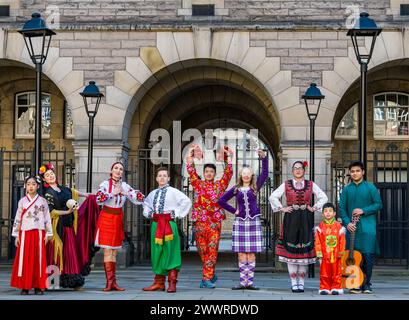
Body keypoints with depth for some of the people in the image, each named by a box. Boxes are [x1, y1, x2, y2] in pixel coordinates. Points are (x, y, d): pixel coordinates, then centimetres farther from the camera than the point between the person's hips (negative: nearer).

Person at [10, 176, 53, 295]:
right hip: (25, 233, 1)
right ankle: (24, 286, 2)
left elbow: (47, 218, 5)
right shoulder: (22, 201, 8)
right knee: (24, 259, -1)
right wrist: (16, 235, 3)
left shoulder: (42, 201, 6)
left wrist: (48, 234, 0)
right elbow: (18, 219, 7)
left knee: (38, 258, 0)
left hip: (38, 233, -1)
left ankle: (38, 286, 4)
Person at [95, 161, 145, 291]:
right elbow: (99, 199, -19)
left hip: (118, 219, 4)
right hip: (106, 218, -4)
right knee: (107, 250, -7)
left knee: (114, 251, 8)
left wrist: (127, 193, -15)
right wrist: (113, 193, -19)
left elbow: (139, 200, 2)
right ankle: (110, 282, -7)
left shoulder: (125, 186, 7)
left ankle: (112, 282, 10)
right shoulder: (105, 184, -4)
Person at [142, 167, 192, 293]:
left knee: (170, 253, -5)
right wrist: (148, 213, 14)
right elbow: (146, 203, 32)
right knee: (157, 252, 8)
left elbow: (187, 201, -9)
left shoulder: (173, 192, -2)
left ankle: (172, 283, -2)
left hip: (169, 224, -6)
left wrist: (178, 214, -9)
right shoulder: (153, 193, 14)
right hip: (156, 224, 6)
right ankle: (159, 283, 15)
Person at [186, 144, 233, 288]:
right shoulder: (198, 184, 9)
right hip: (199, 222, 1)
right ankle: (211, 274, 23)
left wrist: (228, 157, 0)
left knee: (212, 249, -6)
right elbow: (191, 170, 4)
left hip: (215, 222, -1)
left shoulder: (220, 185, 10)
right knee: (202, 249, 6)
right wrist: (190, 153, 1)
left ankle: (207, 278, -7)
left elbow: (228, 173, 3)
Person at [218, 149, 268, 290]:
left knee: (251, 253, 0)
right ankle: (243, 281, 3)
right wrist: (233, 211, 6)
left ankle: (249, 282, 2)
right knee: (241, 253, 0)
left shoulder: (255, 187, 7)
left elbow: (265, 173, -5)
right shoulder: (236, 189, 8)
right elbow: (221, 201, 12)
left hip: (254, 222, -1)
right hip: (240, 222, 1)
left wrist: (264, 158, -13)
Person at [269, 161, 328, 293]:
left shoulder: (311, 185, 9)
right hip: (290, 220, 0)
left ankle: (301, 283, 8)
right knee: (290, 251, -3)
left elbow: (323, 198, 10)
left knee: (304, 251, 1)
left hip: (306, 221, 0)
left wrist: (314, 208, 1)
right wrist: (282, 208, -1)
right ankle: (294, 283, 3)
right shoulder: (286, 185, 8)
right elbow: (273, 197, 7)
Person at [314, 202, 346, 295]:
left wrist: (341, 252, -1)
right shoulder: (320, 227, 2)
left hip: (336, 255, 0)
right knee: (324, 273, 4)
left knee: (336, 272, 4)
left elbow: (342, 241, 3)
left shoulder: (339, 226, 2)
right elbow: (317, 241, 1)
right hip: (324, 255, 0)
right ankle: (324, 288, 10)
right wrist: (319, 254, -4)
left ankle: (336, 288, 11)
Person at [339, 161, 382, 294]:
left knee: (368, 255, -4)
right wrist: (347, 222, -8)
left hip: (367, 227, -2)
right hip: (352, 227, 2)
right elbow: (342, 208, 8)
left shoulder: (370, 187, 5)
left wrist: (363, 211, -11)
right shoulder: (346, 190, 10)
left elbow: (378, 204, 2)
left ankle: (366, 284, 8)